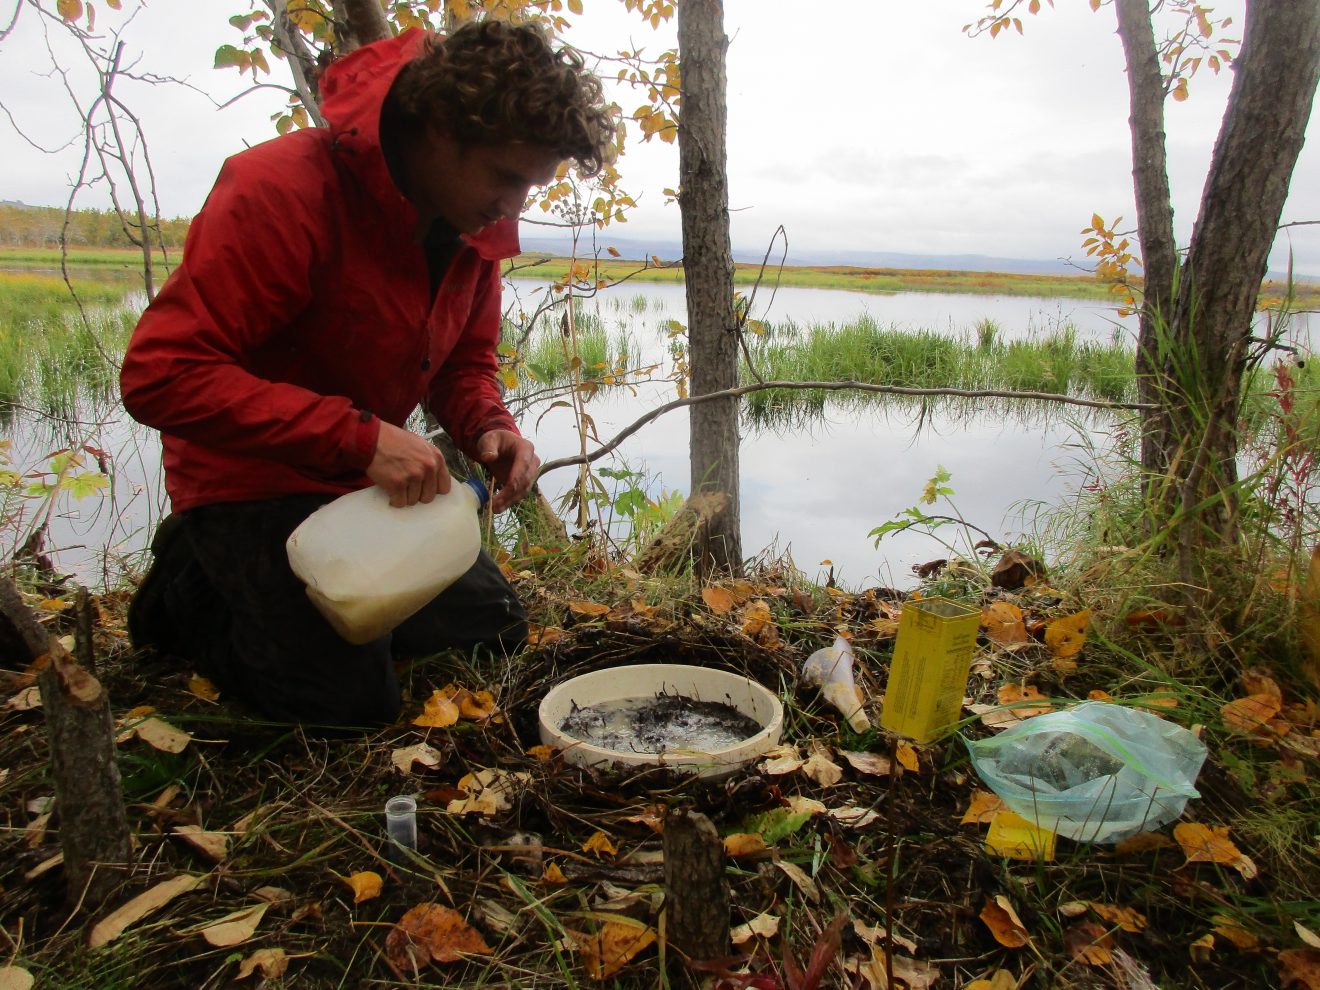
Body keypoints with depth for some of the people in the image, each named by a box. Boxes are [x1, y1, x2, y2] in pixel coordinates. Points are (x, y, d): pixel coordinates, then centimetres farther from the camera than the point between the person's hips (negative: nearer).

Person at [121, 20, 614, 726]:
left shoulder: (477, 228, -4)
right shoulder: (282, 191, -27)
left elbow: (465, 361, 9)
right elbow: (159, 374, -30)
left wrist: (488, 428, -15)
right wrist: (357, 436, -37)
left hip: (373, 481, 8)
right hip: (250, 484, -7)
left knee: (496, 631, 11)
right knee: (352, 701, -12)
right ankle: (191, 597, 14)